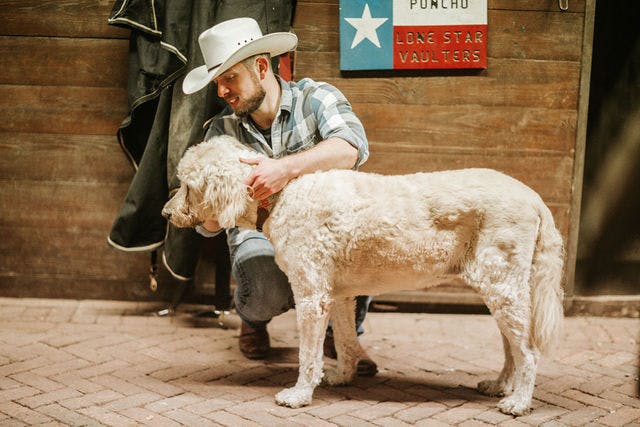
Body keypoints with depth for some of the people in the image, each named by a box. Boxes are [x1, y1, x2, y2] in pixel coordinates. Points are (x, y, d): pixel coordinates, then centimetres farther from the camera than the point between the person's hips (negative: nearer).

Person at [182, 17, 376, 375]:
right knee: (269, 293, -33)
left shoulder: (316, 99, -9)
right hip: (260, 234, 1)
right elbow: (206, 224, -8)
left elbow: (353, 147, -32)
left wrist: (286, 167, -47)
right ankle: (254, 319, 10)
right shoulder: (223, 131, -3)